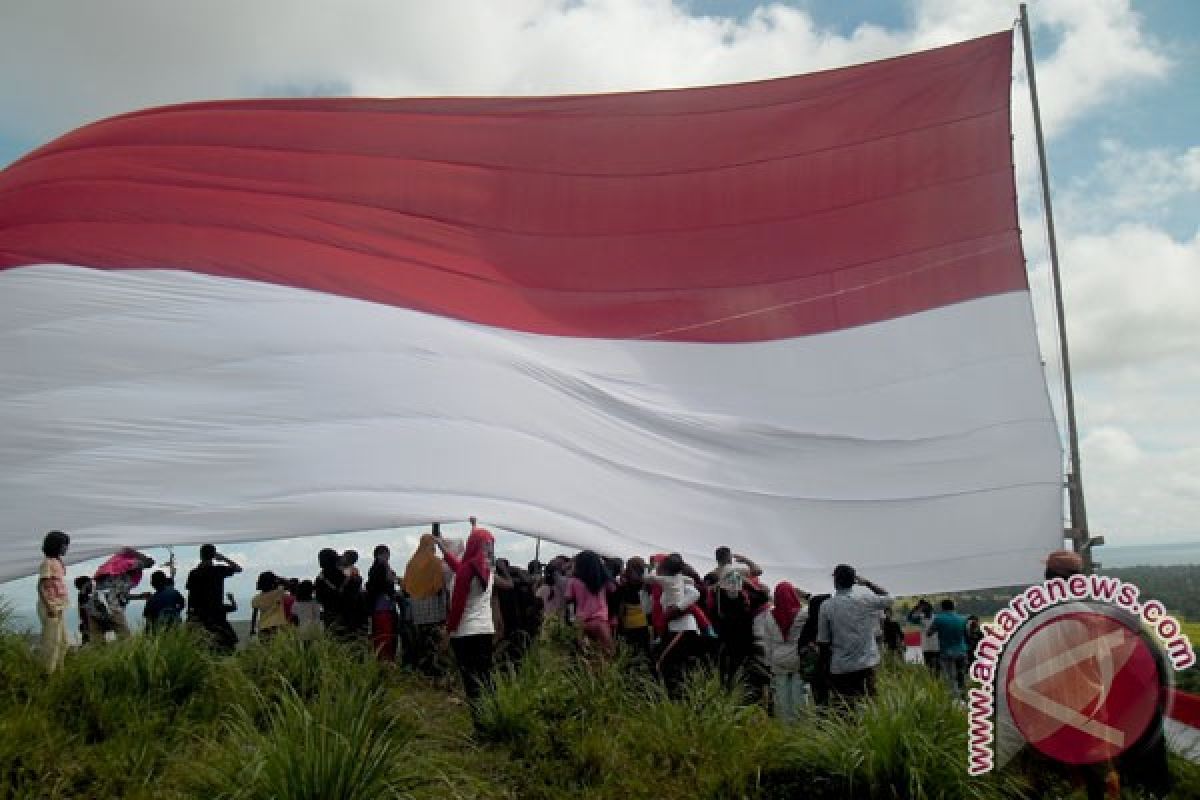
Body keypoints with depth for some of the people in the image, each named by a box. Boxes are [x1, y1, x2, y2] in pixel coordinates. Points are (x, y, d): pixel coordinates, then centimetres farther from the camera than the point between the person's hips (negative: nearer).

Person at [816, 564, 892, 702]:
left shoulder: (826, 606, -6)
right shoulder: (865, 600, -2)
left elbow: (823, 641, -3)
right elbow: (888, 598, 17)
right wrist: (867, 583, 17)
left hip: (840, 669, -1)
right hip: (866, 665, 1)